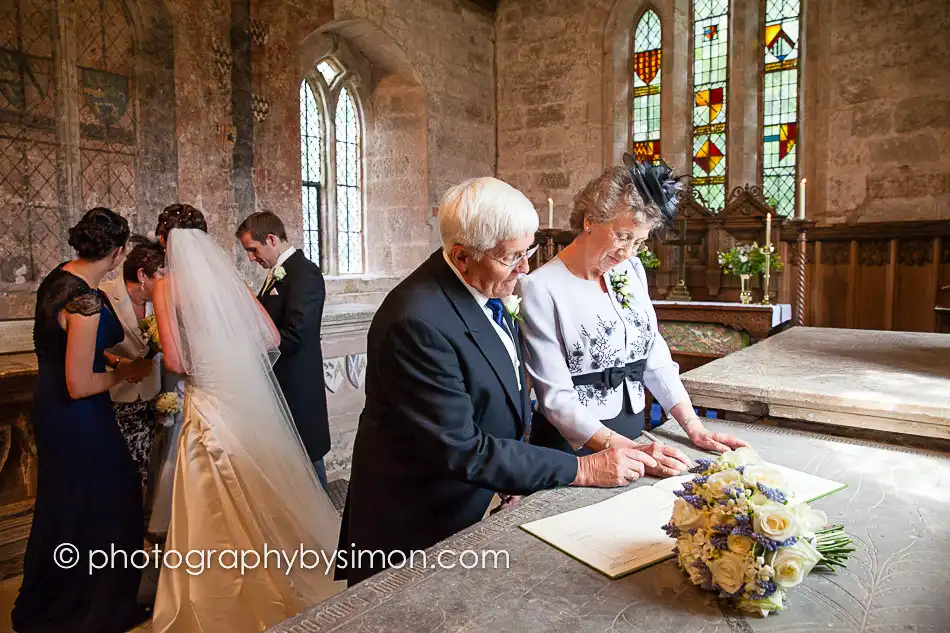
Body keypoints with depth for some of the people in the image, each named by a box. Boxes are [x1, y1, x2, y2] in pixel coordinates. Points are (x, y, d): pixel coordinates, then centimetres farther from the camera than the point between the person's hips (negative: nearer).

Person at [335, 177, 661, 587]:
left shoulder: (483, 289, -3)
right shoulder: (417, 322, -30)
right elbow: (461, 452, -28)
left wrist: (513, 473, 0)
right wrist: (581, 470, -23)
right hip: (422, 526, -8)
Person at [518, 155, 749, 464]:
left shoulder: (632, 271, 3)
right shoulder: (541, 289, -17)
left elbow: (656, 359, 6)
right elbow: (557, 398, -20)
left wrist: (695, 428, -2)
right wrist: (630, 451, -25)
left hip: (633, 433, 6)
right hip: (572, 445, -6)